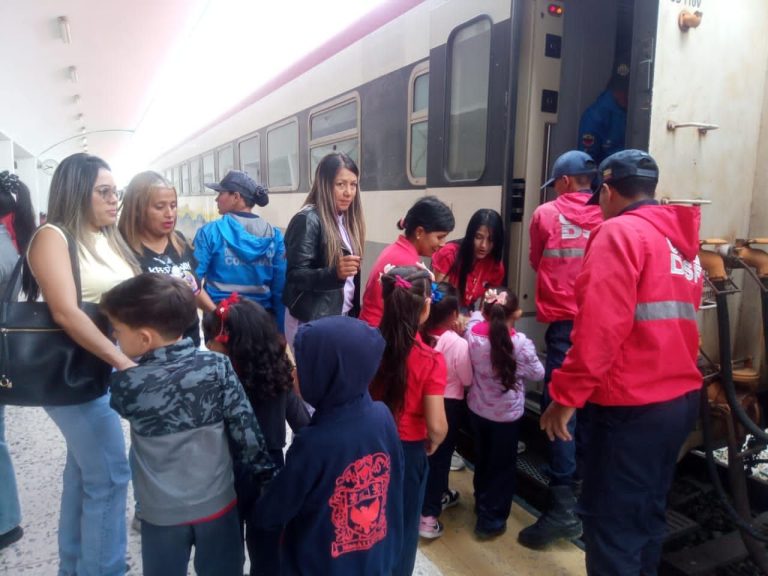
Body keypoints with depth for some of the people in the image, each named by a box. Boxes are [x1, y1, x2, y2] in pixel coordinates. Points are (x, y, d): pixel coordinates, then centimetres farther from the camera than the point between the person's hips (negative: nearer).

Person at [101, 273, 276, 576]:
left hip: (162, 514, 0)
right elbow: (246, 432, -13)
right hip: (217, 504, 1)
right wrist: (266, 482, -1)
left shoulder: (126, 384, -18)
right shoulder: (218, 367, -17)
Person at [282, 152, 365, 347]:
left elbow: (351, 275, 11)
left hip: (344, 318, 7)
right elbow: (295, 276, -17)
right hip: (312, 322, -7)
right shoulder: (308, 220, -13)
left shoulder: (348, 220, 9)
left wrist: (355, 313, 3)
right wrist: (335, 273, -31)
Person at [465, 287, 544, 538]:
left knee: (482, 458, 25)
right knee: (502, 465, 15)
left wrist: (485, 306, 4)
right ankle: (490, 519, 25)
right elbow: (538, 374, -8)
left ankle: (482, 503, 45)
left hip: (477, 409, 4)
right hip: (506, 415, -4)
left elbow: (475, 317, 10)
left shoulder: (473, 333, -16)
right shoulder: (520, 343, -25)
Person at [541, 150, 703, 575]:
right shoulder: (683, 239, 14)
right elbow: (673, 321, 15)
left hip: (632, 405, -9)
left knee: (610, 521, 2)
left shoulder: (619, 232, -12)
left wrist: (566, 395, -16)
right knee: (646, 513, 21)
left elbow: (600, 326, -20)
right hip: (682, 397, 9)